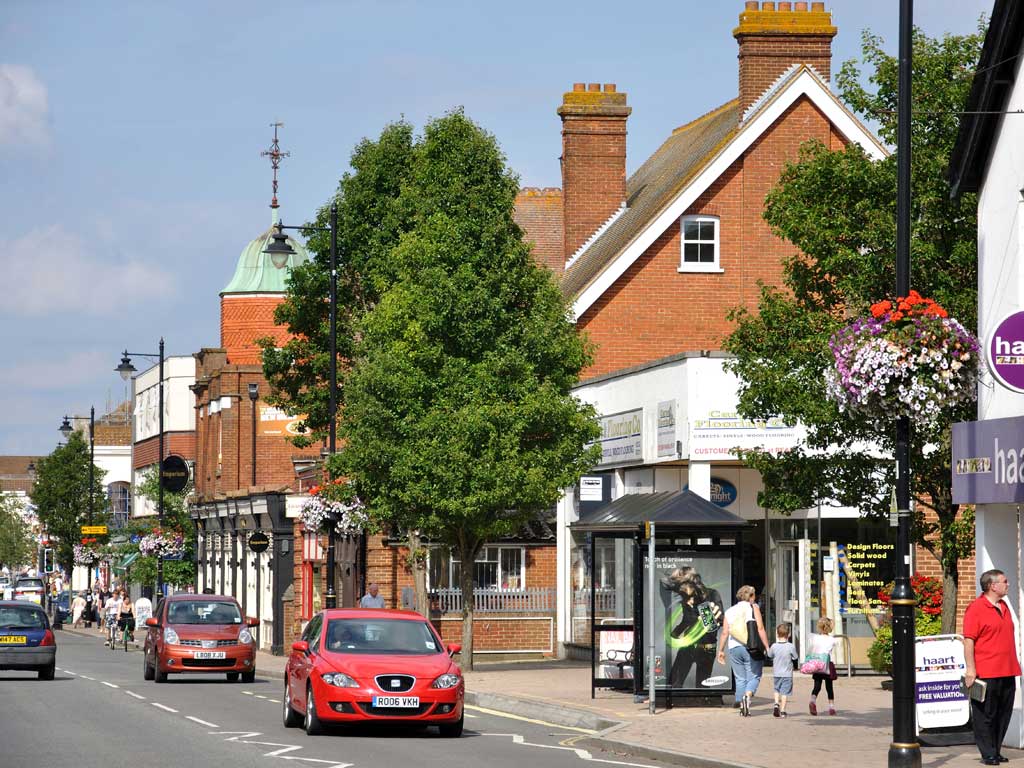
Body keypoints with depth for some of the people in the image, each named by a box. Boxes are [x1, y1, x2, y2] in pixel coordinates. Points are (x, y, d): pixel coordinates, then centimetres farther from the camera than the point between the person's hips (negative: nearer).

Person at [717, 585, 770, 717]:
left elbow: (724, 633, 9)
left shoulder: (730, 611, 12)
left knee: (740, 679, 10)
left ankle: (742, 706, 7)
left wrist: (721, 650, 15)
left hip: (734, 648, 4)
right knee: (754, 676, 0)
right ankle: (748, 695, -26)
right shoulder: (753, 608, 1)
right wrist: (767, 647, -7)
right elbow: (760, 629, -8)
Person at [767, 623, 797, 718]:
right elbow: (794, 658, -2)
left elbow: (769, 655, 9)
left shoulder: (774, 646, -8)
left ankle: (776, 704, 1)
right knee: (784, 692, 3)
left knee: (777, 690, 21)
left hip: (776, 674, 2)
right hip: (787, 674, -2)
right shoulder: (791, 647, -13)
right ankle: (782, 711, 2)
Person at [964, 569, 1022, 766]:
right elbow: (968, 640, -13)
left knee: (1003, 714, 10)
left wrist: (1014, 663, 21)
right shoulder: (975, 609, -10)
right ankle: (988, 754, 2)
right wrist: (970, 669, -17)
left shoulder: (1004, 606, 15)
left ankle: (996, 751, 19)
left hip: (1007, 672, 8)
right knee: (985, 715, -2)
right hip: (986, 674, -8)